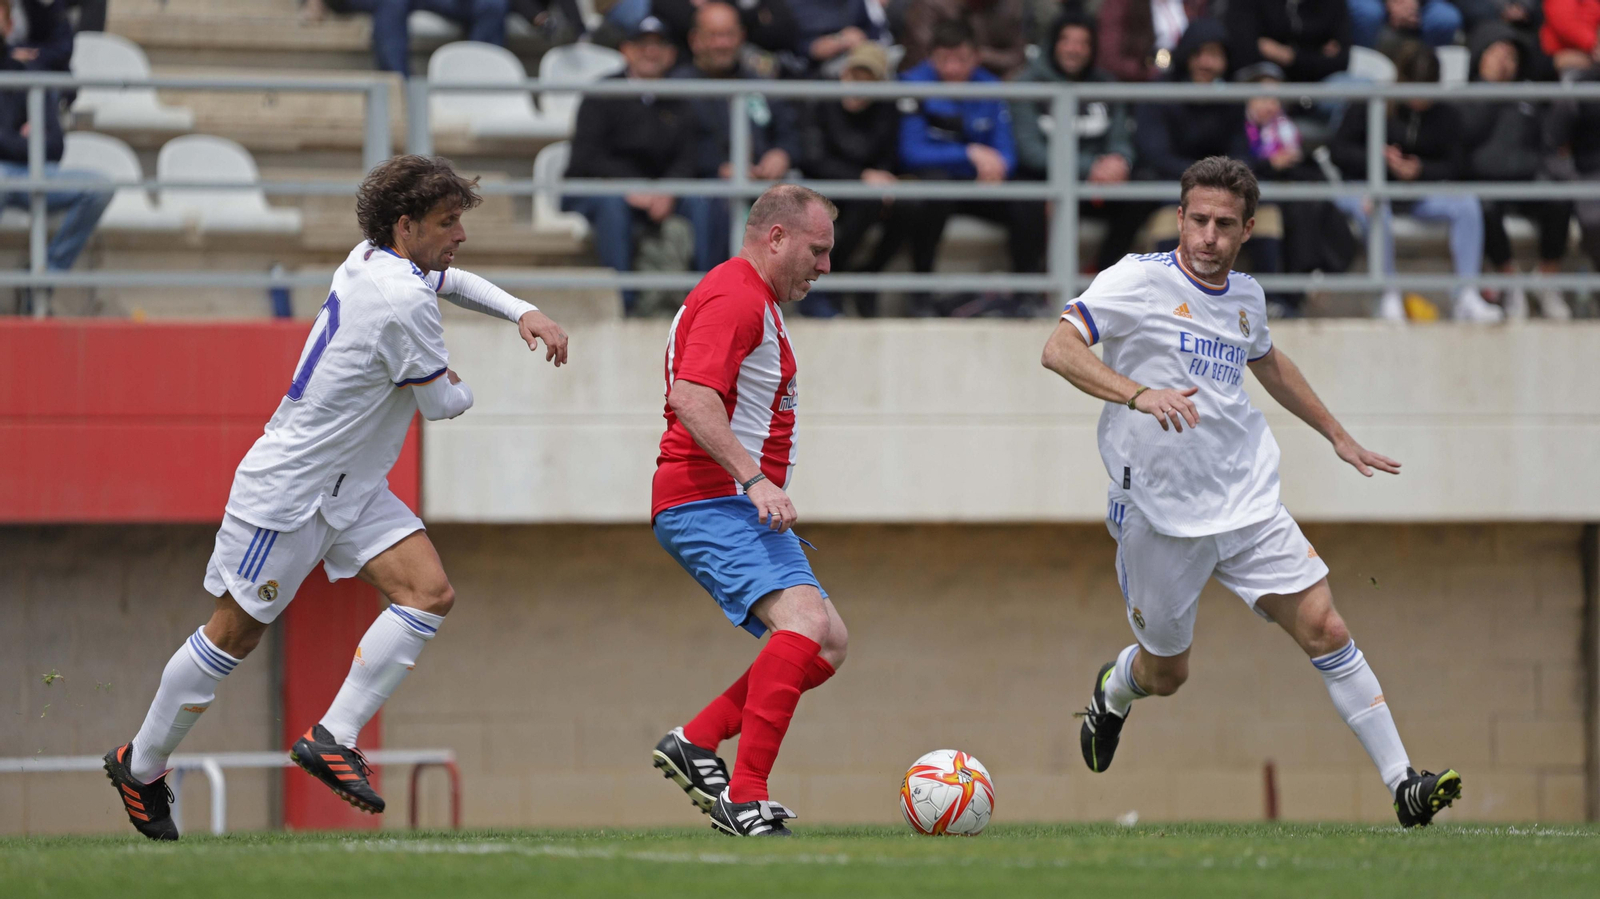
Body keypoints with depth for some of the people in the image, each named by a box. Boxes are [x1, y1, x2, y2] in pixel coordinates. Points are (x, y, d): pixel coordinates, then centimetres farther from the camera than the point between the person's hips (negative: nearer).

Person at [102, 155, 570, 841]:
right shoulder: (403, 303, -24)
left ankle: (333, 739, -8)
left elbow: (450, 280, 28)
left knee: (429, 593, -8)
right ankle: (141, 765, 19)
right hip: (288, 491, -10)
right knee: (236, 633, 2)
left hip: (351, 490, 10)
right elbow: (442, 403, -14)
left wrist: (524, 313, 14)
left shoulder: (372, 261, 4)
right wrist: (463, 388, 10)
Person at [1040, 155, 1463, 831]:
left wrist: (1337, 435, 36)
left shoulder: (1245, 296, 10)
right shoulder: (1139, 280, -9)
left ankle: (1402, 783, -7)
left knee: (1325, 629, -8)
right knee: (1166, 673, 8)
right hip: (1159, 515, -4)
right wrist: (1139, 395, -36)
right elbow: (1059, 349, -21)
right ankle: (1113, 691, 46)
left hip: (1249, 503, 4)